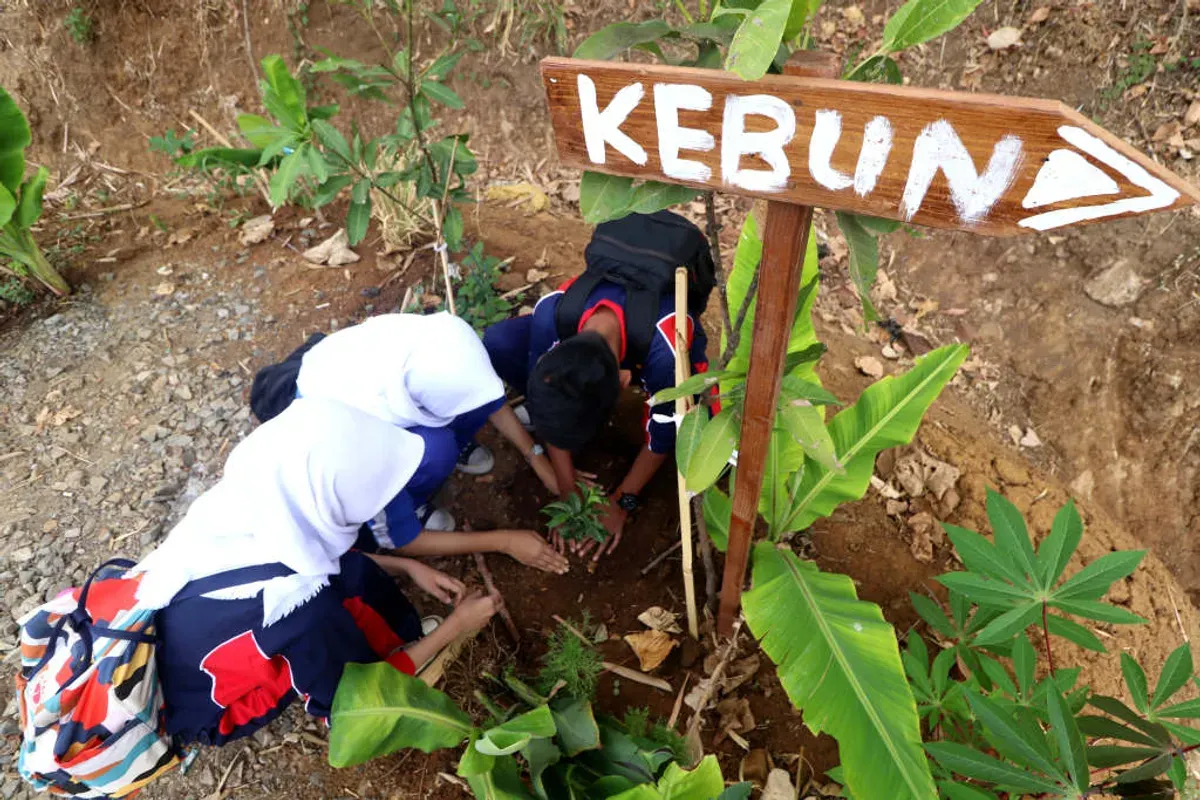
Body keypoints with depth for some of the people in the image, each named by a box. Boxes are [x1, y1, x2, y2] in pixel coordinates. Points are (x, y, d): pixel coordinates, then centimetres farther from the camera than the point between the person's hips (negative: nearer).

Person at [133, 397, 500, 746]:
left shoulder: (248, 500, -21)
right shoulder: (300, 607, -39)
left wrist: (405, 566, 1)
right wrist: (455, 626, -10)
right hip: (203, 710, -6)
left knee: (349, 571, -8)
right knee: (354, 587, -17)